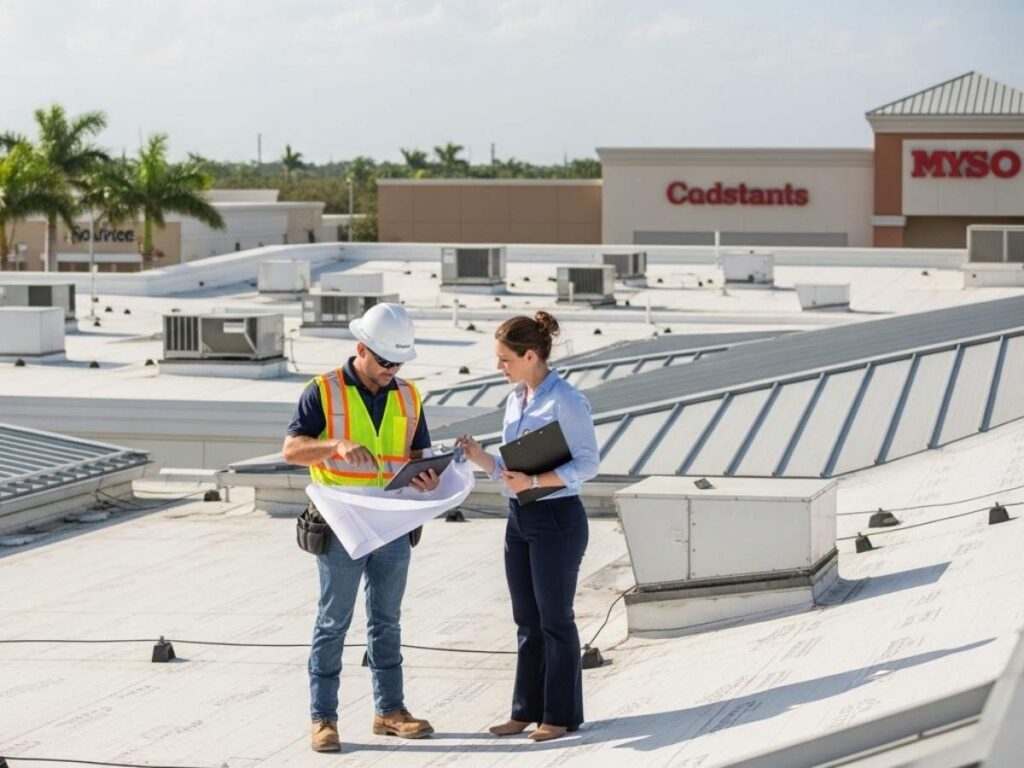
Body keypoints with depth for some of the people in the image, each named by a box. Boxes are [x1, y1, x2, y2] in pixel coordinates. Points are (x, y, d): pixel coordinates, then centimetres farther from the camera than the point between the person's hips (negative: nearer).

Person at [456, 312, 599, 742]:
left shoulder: (566, 401, -14)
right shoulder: (514, 401, 10)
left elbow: (587, 465, -16)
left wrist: (534, 482, -25)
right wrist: (480, 457, -6)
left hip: (556, 518, -8)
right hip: (519, 519, 8)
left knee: (555, 619, 1)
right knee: (527, 620, 12)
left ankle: (561, 714, 11)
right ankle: (528, 710, 20)